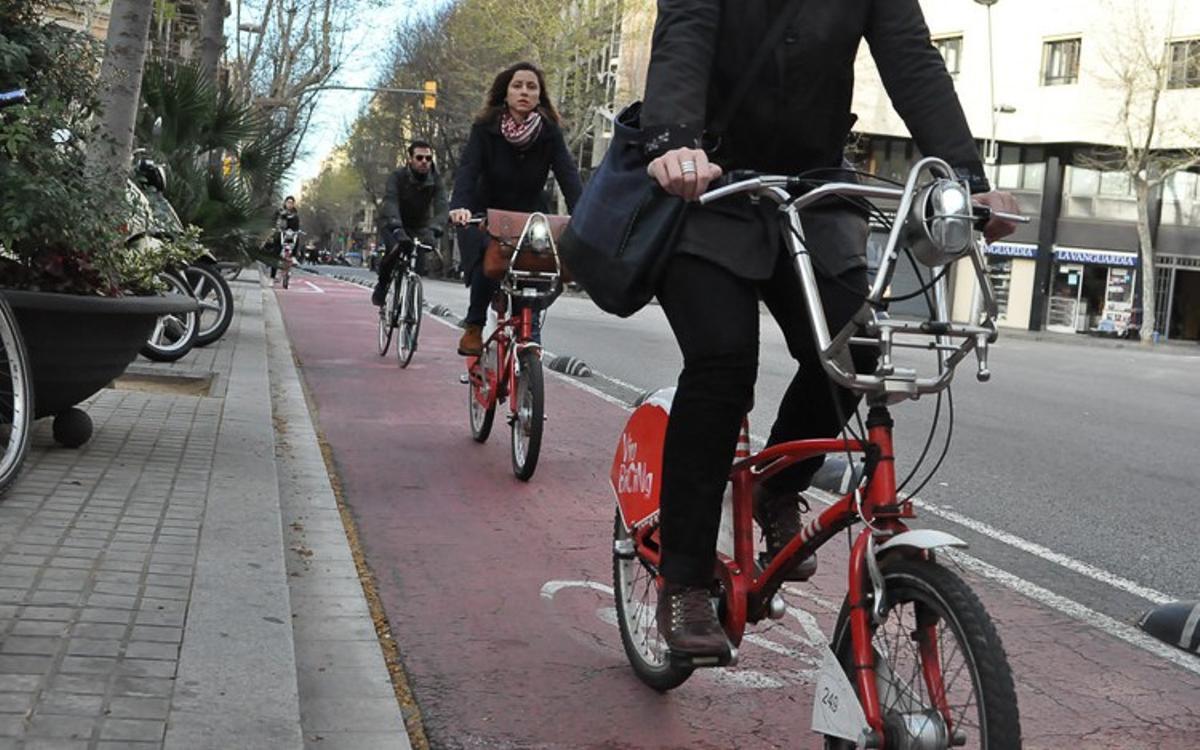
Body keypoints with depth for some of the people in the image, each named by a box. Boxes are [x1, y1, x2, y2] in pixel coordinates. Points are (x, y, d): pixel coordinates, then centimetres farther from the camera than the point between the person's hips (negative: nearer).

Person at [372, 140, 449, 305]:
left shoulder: (435, 179, -15)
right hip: (394, 224, -3)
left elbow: (441, 205, -28)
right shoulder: (398, 177, -22)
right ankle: (382, 284, -4)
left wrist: (434, 229, -48)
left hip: (419, 226, 3)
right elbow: (390, 203, -36)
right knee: (396, 250, -29)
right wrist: (397, 229, -55)